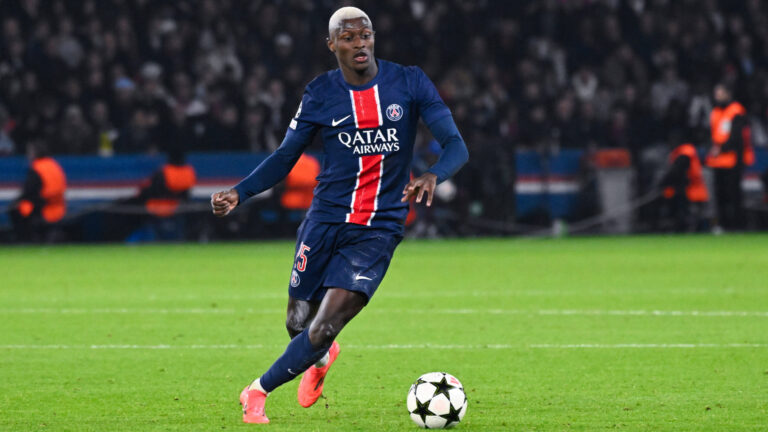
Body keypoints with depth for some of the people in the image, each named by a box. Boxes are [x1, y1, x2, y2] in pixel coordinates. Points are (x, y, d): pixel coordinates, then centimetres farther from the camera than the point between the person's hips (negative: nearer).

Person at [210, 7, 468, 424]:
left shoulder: (409, 83, -3)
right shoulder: (320, 94, 0)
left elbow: (456, 146, -6)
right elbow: (284, 157, 6)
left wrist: (432, 175, -29)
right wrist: (238, 193, -10)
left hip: (378, 229, -1)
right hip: (326, 218, 2)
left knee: (322, 331, -13)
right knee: (299, 324, 4)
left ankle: (258, 391, 9)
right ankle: (321, 358, 42)